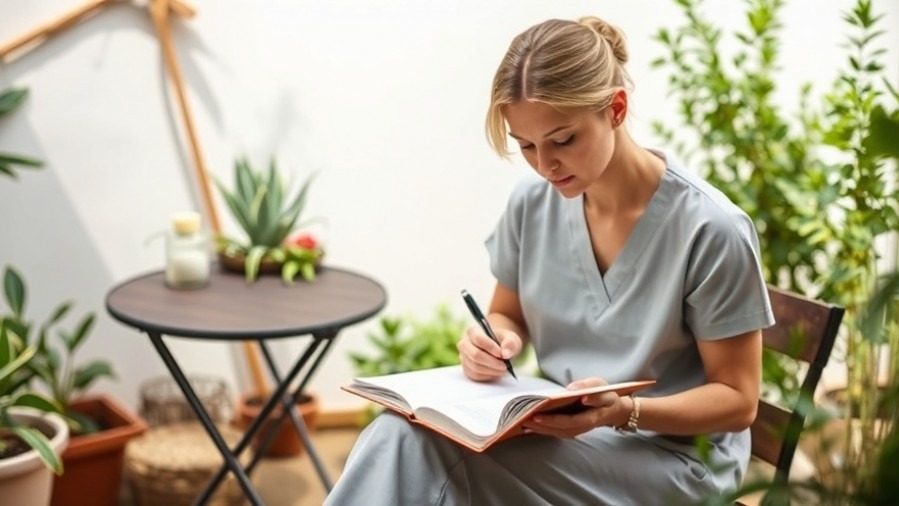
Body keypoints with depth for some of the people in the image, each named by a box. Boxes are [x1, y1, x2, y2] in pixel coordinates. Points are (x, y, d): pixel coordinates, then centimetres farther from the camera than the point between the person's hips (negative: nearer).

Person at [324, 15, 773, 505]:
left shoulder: (710, 229, -19)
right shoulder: (531, 202, -3)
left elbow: (737, 399, -11)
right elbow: (509, 316, 15)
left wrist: (624, 412, -28)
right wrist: (491, 341, -10)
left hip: (672, 454, -5)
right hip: (558, 430, 5)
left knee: (417, 448, -27)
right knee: (400, 436, -27)